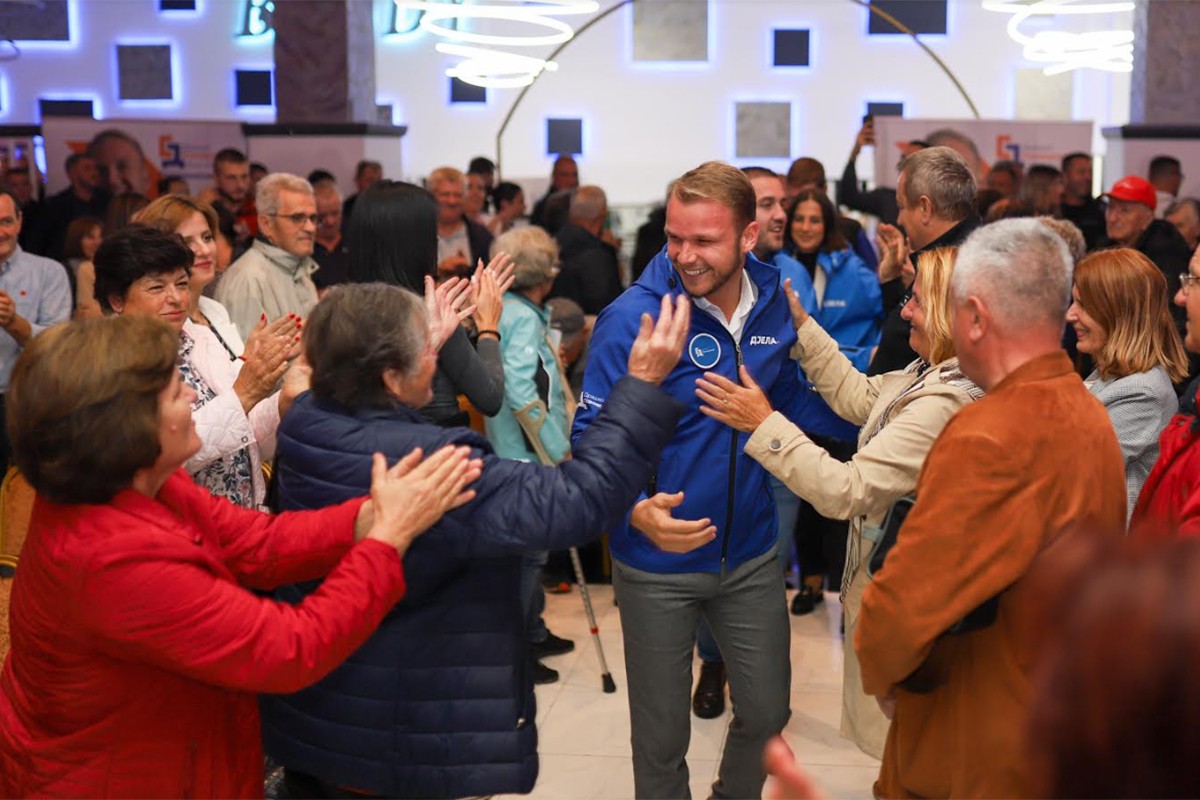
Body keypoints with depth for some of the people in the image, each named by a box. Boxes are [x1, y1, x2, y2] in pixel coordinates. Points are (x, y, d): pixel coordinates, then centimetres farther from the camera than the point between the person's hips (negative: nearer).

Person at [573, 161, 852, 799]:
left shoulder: (774, 303, -5)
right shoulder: (632, 319, -19)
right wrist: (636, 509, -35)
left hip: (752, 554, 4)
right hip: (657, 562, -4)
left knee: (767, 713, 18)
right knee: (662, 735, 11)